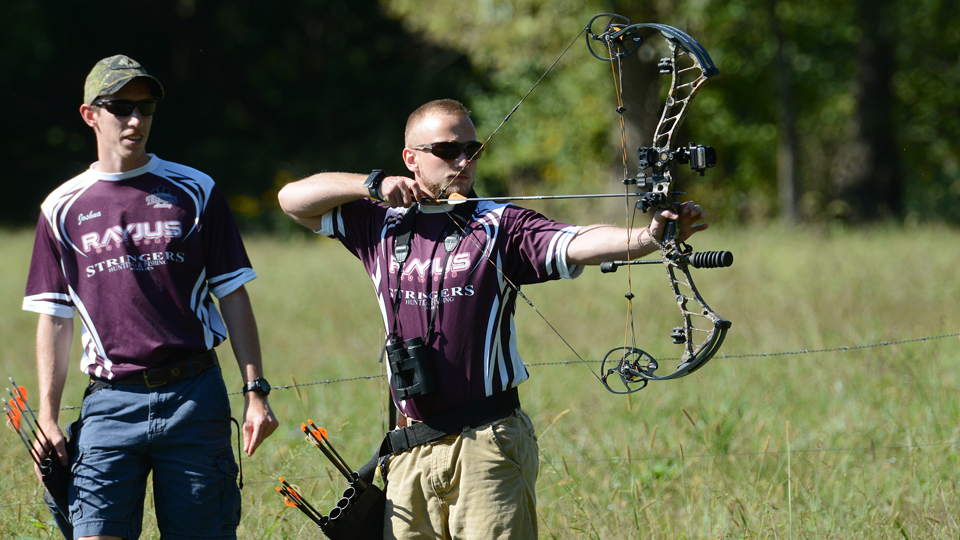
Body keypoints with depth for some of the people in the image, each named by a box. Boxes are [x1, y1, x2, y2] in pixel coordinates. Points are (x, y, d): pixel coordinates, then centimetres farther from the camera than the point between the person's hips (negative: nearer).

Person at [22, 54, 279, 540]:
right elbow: (54, 318, 11)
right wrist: (47, 415, 4)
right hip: (111, 403, 0)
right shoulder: (63, 208, 8)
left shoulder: (194, 192, 7)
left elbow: (233, 297, 7)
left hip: (194, 396, 0)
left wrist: (255, 391, -1)